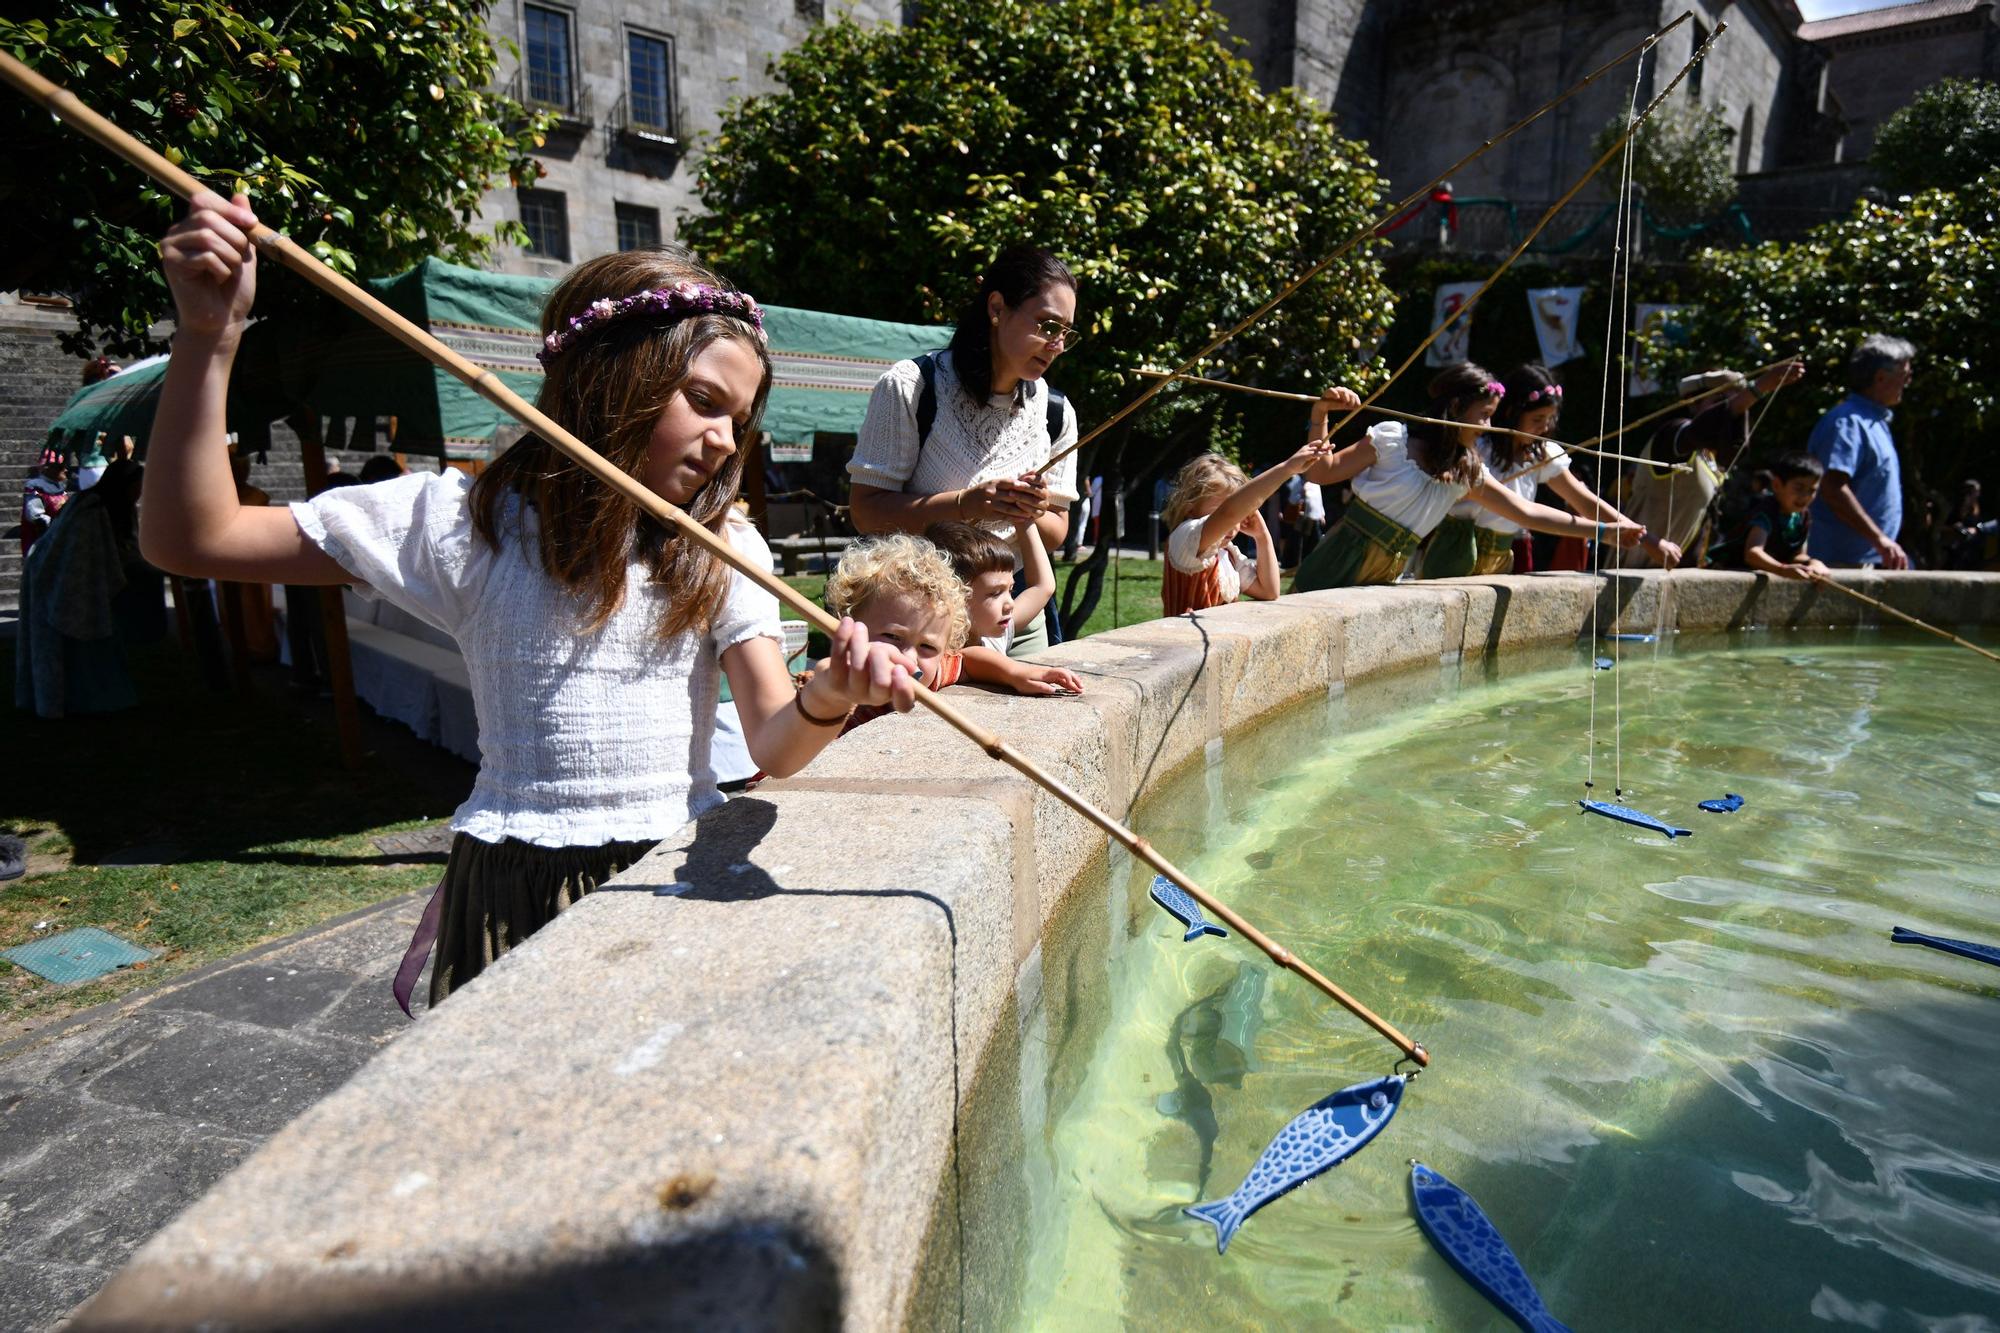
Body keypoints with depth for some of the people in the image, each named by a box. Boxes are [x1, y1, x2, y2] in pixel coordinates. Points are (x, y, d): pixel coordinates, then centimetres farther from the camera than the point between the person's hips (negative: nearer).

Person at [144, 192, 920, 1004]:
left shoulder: (723, 554, 4)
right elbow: (188, 540, -2)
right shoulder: (470, 521, -1)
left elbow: (775, 747, -8)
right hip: (514, 892, -1)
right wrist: (208, 336, -13)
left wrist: (829, 699, -31)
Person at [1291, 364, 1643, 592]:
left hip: (1379, 586, 6)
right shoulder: (1391, 440, -7)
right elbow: (1320, 473, -7)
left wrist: (1602, 530, 18)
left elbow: (1526, 512, 17)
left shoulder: (1468, 473, 11)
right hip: (1331, 574, -6)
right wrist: (1320, 417, -19)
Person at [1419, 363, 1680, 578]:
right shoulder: (1477, 448, -13)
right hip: (1455, 563, -5)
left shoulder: (1544, 456, 4)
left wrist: (1650, 542, 0)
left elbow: (1588, 504, 4)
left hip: (1500, 563, 5)